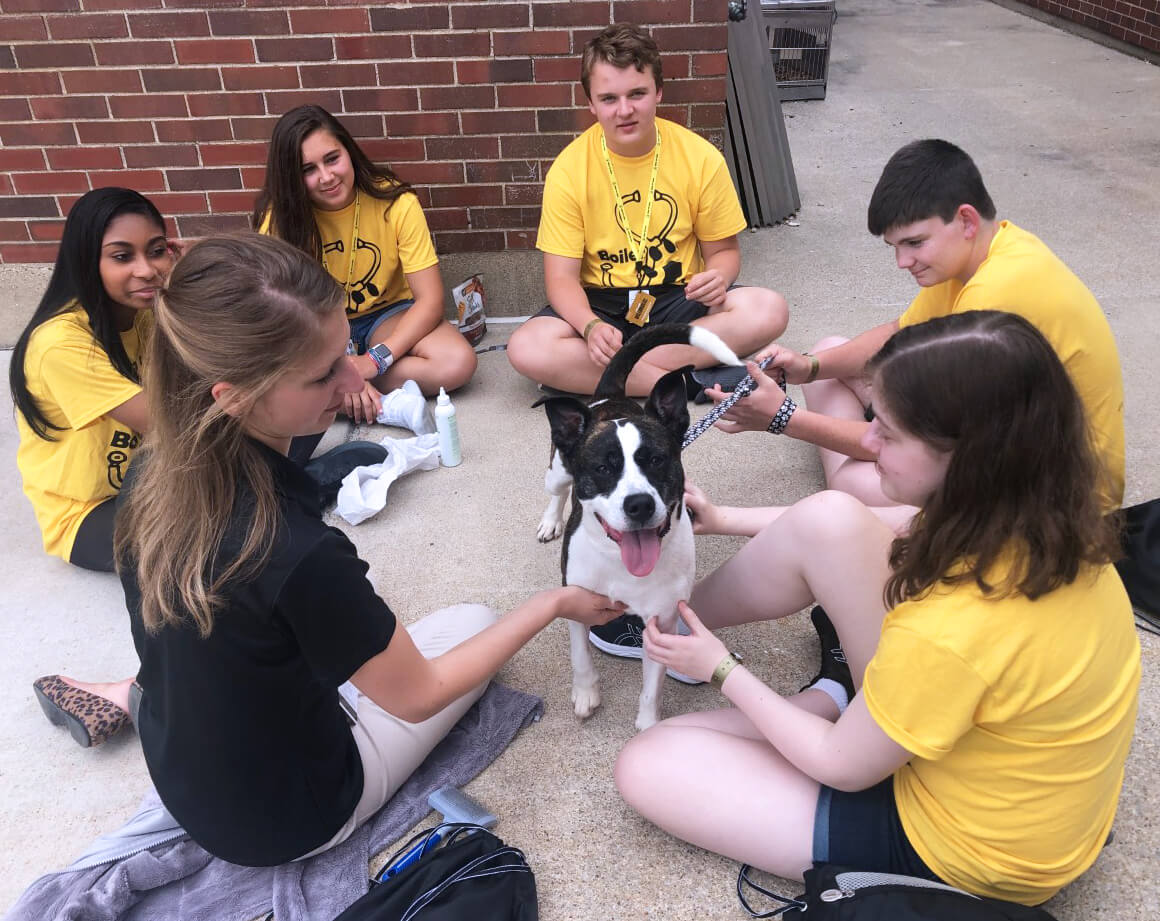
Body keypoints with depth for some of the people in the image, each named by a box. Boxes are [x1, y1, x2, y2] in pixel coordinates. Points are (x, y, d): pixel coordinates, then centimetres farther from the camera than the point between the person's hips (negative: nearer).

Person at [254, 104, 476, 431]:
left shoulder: (396, 203, -17)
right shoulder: (280, 216, -14)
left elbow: (431, 300, -19)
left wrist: (373, 362, -30)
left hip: (386, 315, 1)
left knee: (459, 362, -30)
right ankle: (389, 405, -28)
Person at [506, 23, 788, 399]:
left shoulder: (701, 158, -7)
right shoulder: (569, 169, -10)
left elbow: (723, 249, 4)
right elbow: (562, 277, -10)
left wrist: (718, 278, -22)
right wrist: (591, 326, -32)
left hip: (679, 302, 2)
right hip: (601, 307, -1)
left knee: (770, 310, -26)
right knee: (526, 349, -29)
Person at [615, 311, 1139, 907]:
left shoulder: (953, 630, -40)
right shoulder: (1036, 509, -17)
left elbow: (840, 767, -21)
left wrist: (721, 671, -6)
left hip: (962, 853, -6)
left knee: (648, 767, -8)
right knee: (826, 522, -10)